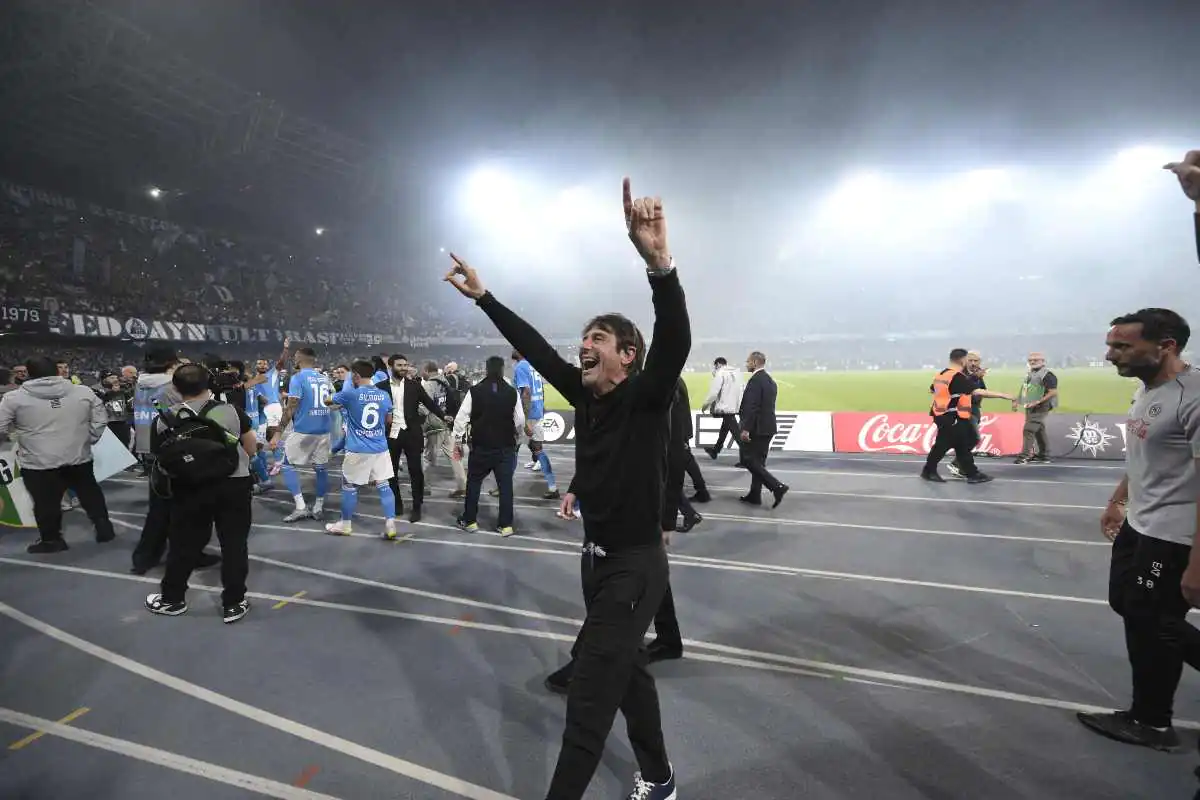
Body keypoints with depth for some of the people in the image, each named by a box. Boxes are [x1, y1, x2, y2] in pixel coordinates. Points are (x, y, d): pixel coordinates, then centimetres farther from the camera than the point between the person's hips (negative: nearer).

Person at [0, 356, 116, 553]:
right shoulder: (84, 392, -1)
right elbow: (100, 420, 4)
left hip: (38, 463, -3)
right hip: (79, 458, 3)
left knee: (46, 504, 13)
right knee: (90, 495, 19)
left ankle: (51, 540, 24)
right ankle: (105, 530, 26)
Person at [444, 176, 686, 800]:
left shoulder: (645, 398, -18)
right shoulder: (585, 395, 1)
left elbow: (676, 340, -36)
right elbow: (534, 347, 6)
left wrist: (658, 263, -50)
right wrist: (481, 296, 8)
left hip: (635, 564, -8)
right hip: (597, 557, 8)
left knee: (589, 693, -3)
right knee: (628, 671, 22)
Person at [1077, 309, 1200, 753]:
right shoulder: (1147, 389, 5)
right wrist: (1117, 501, 26)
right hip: (1139, 524, 9)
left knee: (1148, 623, 7)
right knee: (1125, 603, 20)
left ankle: (1151, 722, 29)